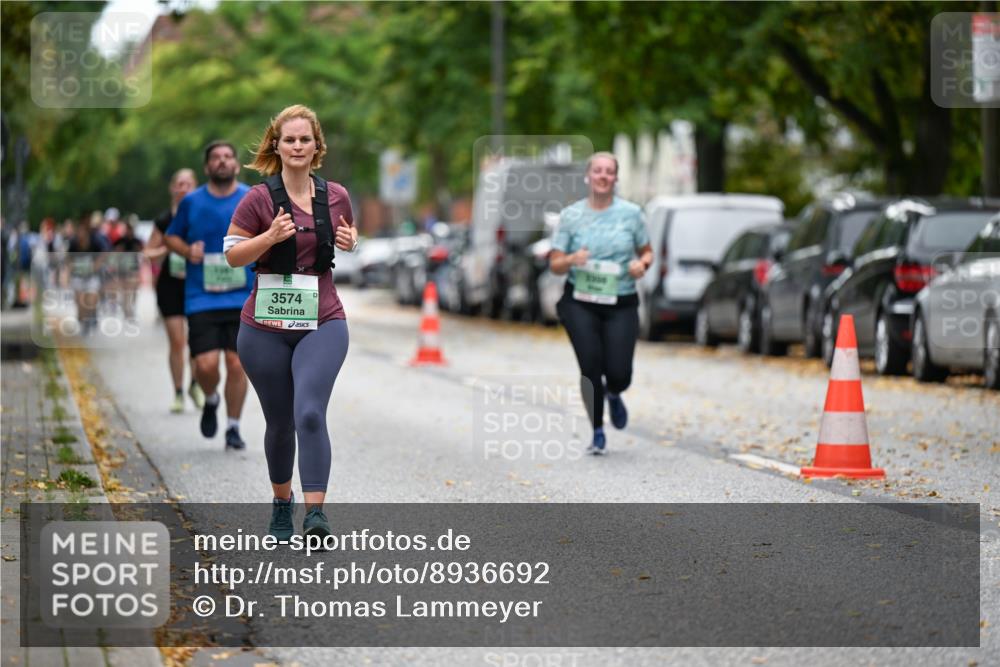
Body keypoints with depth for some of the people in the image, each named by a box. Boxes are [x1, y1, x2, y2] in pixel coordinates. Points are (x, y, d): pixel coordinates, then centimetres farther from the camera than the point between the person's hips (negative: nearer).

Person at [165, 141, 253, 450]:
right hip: (201, 298, 0)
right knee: (206, 364, -10)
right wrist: (187, 250, -3)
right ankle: (210, 400, 24)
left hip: (242, 298, 0)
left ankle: (233, 427, 13)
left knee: (237, 364, -3)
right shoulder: (191, 202, 5)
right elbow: (171, 236, 17)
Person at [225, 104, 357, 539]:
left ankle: (315, 513, -24)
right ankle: (281, 504, 33)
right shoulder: (260, 198, -6)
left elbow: (348, 239, 20)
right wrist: (271, 236, -18)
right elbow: (232, 254, -2)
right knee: (280, 422, 10)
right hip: (266, 328, 0)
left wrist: (350, 243, -3)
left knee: (310, 413, -19)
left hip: (322, 324, 0)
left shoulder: (336, 196, 3)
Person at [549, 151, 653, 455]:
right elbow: (555, 264, 3)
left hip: (621, 304, 0)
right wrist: (572, 260, -19)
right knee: (590, 367, -11)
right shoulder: (571, 215, 2)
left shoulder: (631, 213, 3)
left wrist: (642, 264, -9)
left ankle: (613, 395, 31)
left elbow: (647, 252, 15)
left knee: (619, 373, -9)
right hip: (580, 302, 0)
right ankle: (598, 432, 9)